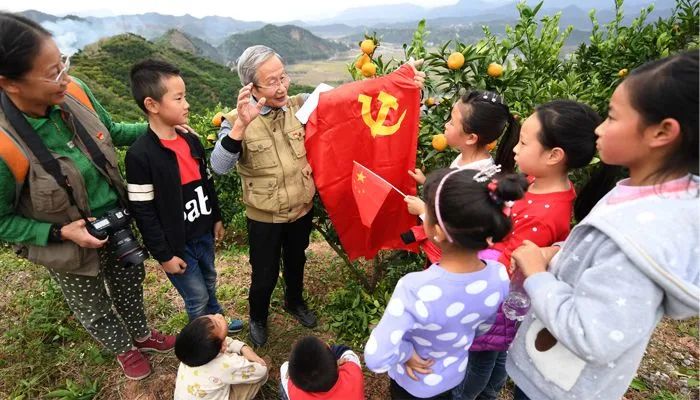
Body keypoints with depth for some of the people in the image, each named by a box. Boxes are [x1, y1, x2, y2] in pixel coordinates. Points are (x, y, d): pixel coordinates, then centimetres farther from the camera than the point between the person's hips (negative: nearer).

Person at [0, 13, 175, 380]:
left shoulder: (73, 93, -19)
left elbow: (111, 132, 3)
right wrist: (61, 232, -26)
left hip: (116, 219, 5)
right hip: (69, 247, -4)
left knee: (129, 281, 28)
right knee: (93, 308, 23)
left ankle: (141, 334, 58)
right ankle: (124, 349, 54)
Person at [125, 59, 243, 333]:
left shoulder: (191, 140, 1)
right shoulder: (140, 155, -21)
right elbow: (143, 213, -17)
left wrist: (216, 218, 16)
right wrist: (164, 255, -13)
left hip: (203, 233, 6)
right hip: (177, 242, -6)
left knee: (209, 283, 26)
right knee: (197, 298, 11)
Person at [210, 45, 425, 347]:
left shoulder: (301, 105, -9)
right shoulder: (237, 121, -17)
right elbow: (219, 166, -29)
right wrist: (242, 124, -44)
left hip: (302, 209, 3)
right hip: (264, 218, -3)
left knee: (296, 262, 27)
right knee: (265, 276, 15)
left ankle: (295, 302, 57)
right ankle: (257, 318, 47)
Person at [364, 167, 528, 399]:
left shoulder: (416, 290, -42)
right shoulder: (499, 276, -24)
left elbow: (375, 359, -39)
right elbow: (481, 326, -5)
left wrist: (405, 352, -21)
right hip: (455, 375, 4)